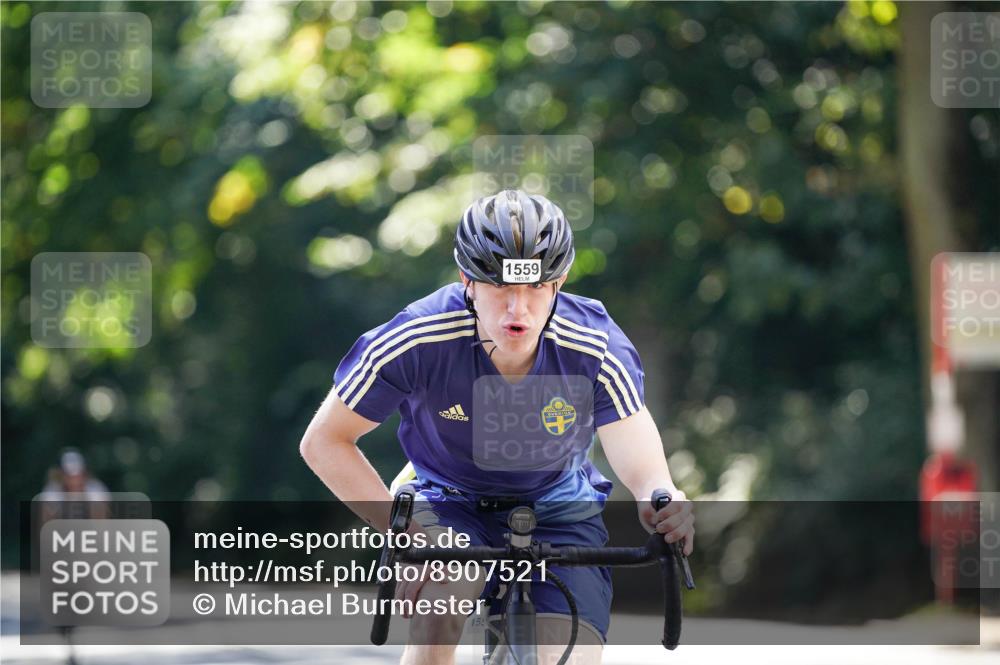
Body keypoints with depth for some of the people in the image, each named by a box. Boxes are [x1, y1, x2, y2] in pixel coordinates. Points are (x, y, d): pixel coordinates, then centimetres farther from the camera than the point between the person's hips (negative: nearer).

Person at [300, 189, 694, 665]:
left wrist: (663, 503, -57)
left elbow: (643, 471, -32)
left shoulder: (597, 351, -26)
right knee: (440, 604, -33)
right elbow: (323, 442, -18)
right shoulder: (417, 341, -28)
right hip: (447, 502, -1)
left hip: (555, 511, 1)